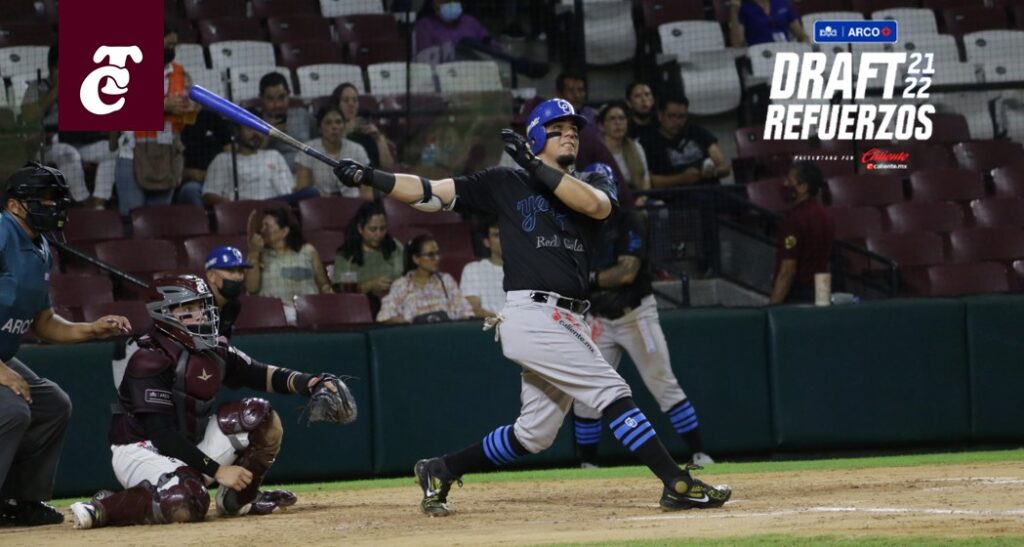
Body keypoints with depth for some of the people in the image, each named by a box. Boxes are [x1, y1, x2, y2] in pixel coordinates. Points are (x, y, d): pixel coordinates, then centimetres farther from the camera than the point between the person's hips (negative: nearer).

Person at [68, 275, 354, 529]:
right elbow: (162, 434, -25)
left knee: (259, 417, -3)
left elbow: (261, 374, 0)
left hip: (190, 447, 8)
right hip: (141, 451, -8)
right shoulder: (151, 360, -21)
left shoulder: (213, 350, 3)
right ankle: (101, 509, -18)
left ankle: (238, 499, 8)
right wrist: (217, 470, -28)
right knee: (186, 504, -37)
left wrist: (310, 383, -20)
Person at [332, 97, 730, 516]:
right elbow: (429, 192, 5)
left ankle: (440, 471, 24)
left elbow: (595, 204, -9)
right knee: (612, 393, -14)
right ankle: (679, 485, -15)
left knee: (534, 434, 10)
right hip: (533, 315, -6)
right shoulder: (506, 183, 7)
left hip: (565, 322, 6)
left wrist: (536, 169, -13)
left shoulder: (591, 184, 16)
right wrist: (369, 177, -6)